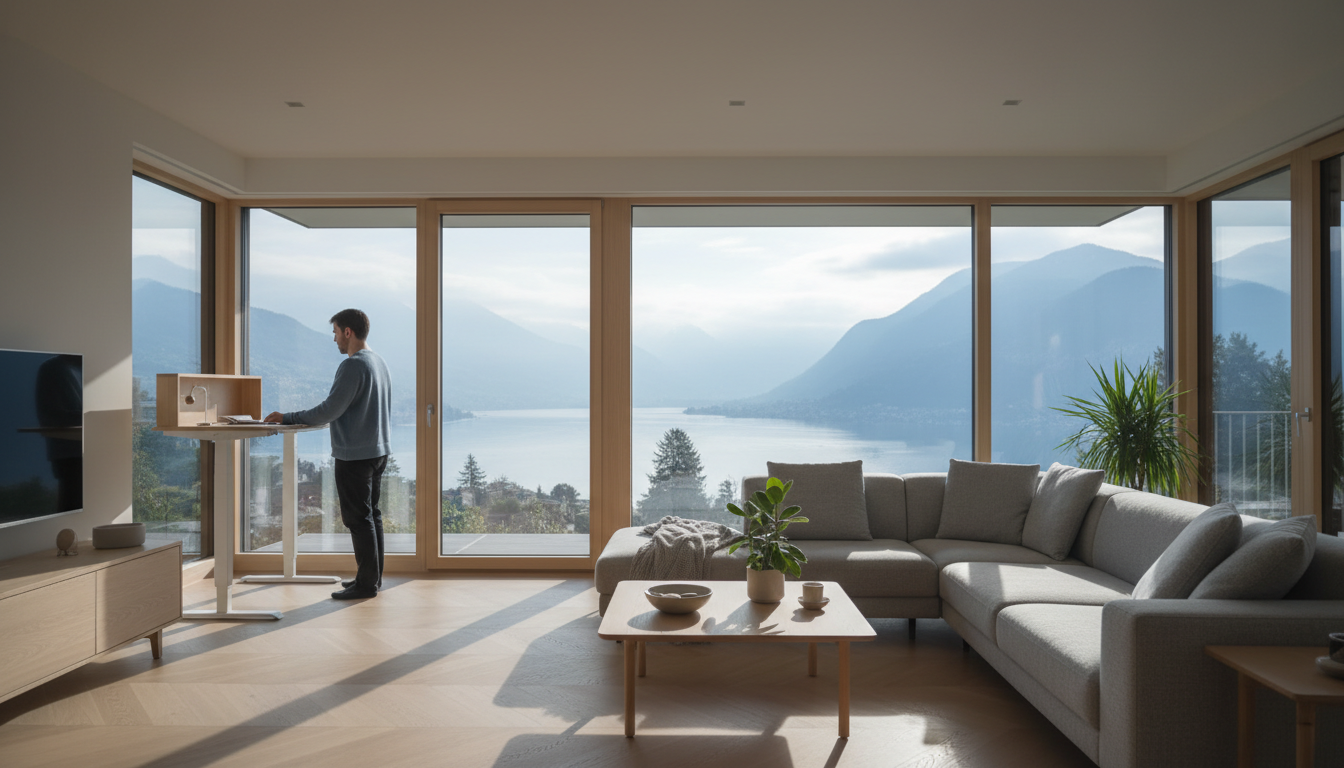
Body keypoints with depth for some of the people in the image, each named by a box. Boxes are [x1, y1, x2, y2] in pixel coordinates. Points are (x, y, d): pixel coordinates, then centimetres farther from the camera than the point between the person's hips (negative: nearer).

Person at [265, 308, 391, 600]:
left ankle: (366, 582, 3)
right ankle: (373, 576, 21)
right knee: (371, 514, 14)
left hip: (355, 454, -9)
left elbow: (330, 410, -19)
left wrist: (287, 418, -12)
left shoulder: (353, 365, -17)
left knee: (358, 518, -3)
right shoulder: (379, 362, 12)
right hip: (379, 450, 9)